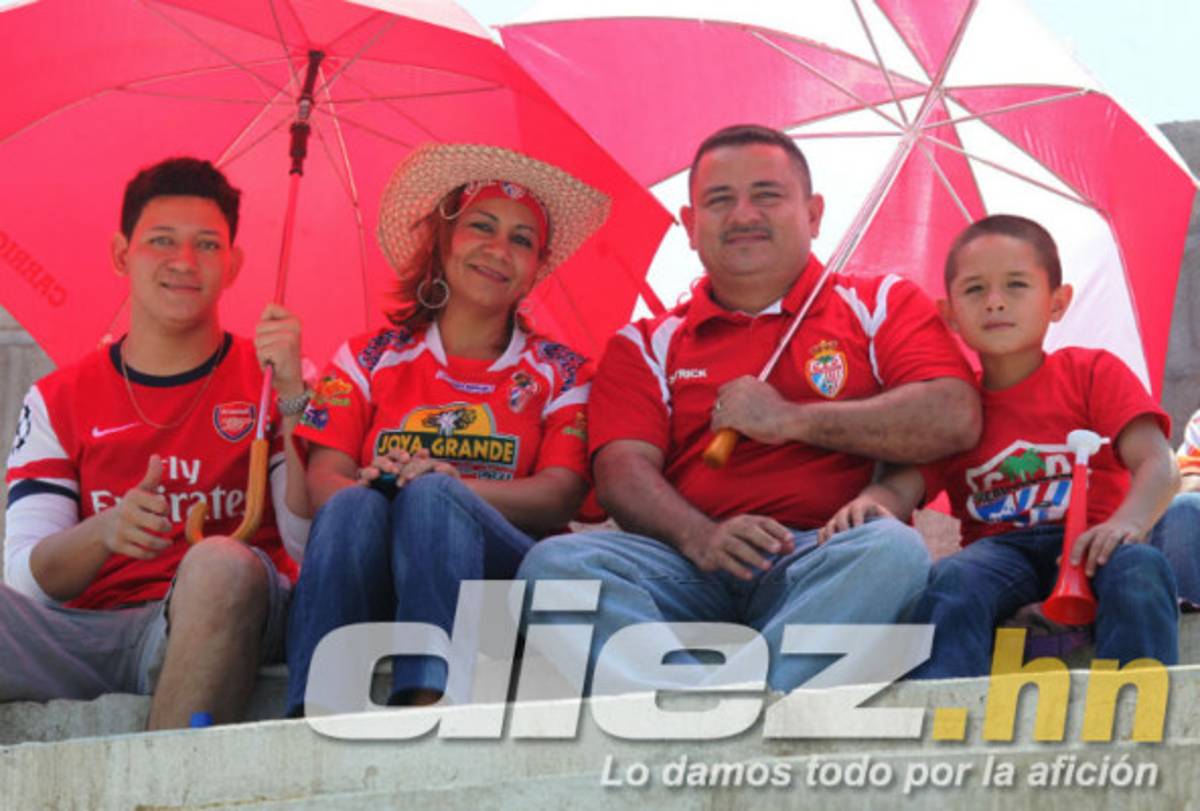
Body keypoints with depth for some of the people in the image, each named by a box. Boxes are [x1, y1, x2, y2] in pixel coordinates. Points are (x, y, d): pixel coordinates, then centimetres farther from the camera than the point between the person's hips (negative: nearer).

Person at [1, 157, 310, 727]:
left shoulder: (269, 379, 12)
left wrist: (292, 396, -13)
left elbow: (315, 543, -3)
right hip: (83, 630, 1)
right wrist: (106, 532, -17)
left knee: (221, 563, -35)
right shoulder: (57, 400, 17)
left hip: (219, 627, -1)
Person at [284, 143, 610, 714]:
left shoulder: (561, 374, 17)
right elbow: (323, 479, 5)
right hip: (372, 579, 1)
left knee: (431, 495, -32)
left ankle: (426, 705, -52)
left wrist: (448, 485, -20)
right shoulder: (370, 359, 21)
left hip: (500, 572, -1)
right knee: (355, 505, -32)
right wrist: (366, 487, -22)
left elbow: (559, 497, 0)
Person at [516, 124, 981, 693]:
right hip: (691, 574, 1)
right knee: (555, 563, -27)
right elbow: (622, 472, 6)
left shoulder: (880, 305, 19)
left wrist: (792, 421, -1)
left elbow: (955, 420, 2)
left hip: (826, 562, -1)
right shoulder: (647, 345, 22)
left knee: (895, 551, -35)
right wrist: (699, 537, -16)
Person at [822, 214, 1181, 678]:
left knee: (1141, 568, -36)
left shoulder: (1094, 374, 11)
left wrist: (1128, 522, -27)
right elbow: (901, 487, 4)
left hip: (1088, 547, -1)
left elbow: (1156, 465, -3)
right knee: (952, 580, -34)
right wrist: (869, 504, -24)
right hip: (1001, 548, 1)